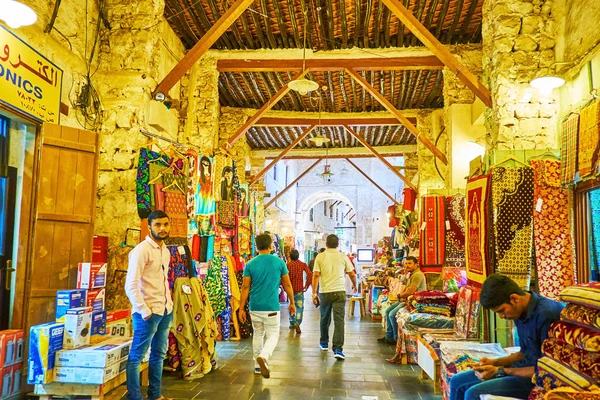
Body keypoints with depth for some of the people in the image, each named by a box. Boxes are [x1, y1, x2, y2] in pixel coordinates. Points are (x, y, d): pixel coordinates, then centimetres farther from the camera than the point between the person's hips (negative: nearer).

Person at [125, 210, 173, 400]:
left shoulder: (166, 251, 11)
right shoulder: (141, 250, -14)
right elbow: (130, 286, -18)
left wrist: (169, 303, 11)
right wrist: (145, 311, -19)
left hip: (166, 311, 9)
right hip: (149, 312, -8)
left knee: (159, 354, 17)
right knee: (136, 356, 3)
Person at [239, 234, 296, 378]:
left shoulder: (250, 264, -2)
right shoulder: (279, 262, -3)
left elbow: (245, 287, -3)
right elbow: (287, 284, 3)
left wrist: (241, 308, 2)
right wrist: (292, 303, 14)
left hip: (255, 307, 2)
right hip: (272, 307, -2)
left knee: (258, 335, 18)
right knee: (273, 335, 7)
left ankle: (258, 366, 23)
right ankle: (263, 356, -20)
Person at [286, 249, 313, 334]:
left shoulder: (287, 265, -4)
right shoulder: (303, 264, -3)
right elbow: (310, 275, -14)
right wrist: (307, 285, -5)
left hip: (290, 289, 1)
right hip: (299, 289, -1)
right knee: (300, 307, 2)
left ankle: (292, 323, 23)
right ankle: (297, 323, -18)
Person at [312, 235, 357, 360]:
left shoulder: (320, 257, 1)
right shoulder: (343, 257, 3)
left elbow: (316, 275, -7)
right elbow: (352, 274, 6)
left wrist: (314, 293, -7)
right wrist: (354, 285, 26)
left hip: (325, 292, 1)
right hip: (340, 291, -1)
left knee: (324, 318, 18)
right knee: (339, 320, -4)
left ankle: (324, 343, 35)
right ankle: (338, 349, -13)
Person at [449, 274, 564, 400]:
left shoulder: (546, 314, -26)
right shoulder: (521, 311, 3)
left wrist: (500, 371, -17)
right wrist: (495, 362, 1)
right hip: (523, 368, 9)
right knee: (457, 382, 6)